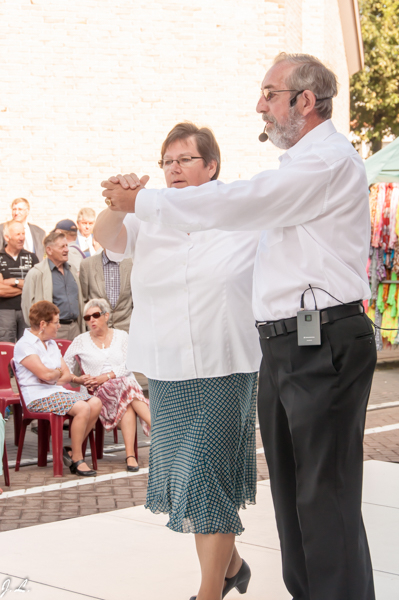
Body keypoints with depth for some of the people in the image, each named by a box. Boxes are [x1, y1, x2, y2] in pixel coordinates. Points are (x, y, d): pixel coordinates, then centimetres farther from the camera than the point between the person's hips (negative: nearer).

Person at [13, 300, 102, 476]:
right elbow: (45, 374, -20)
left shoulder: (52, 344, 20)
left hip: (57, 391, 9)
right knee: (82, 408, -27)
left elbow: (67, 375, 14)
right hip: (37, 397, -9)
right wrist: (58, 372, 3)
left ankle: (72, 451, -4)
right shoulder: (24, 345, -8)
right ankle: (77, 460, -15)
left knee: (95, 403, -13)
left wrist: (53, 377, -8)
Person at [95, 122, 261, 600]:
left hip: (225, 369, -4)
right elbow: (106, 235, -9)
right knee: (183, 472, 13)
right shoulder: (150, 222, 8)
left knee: (205, 474, -8)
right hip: (166, 374, 4)